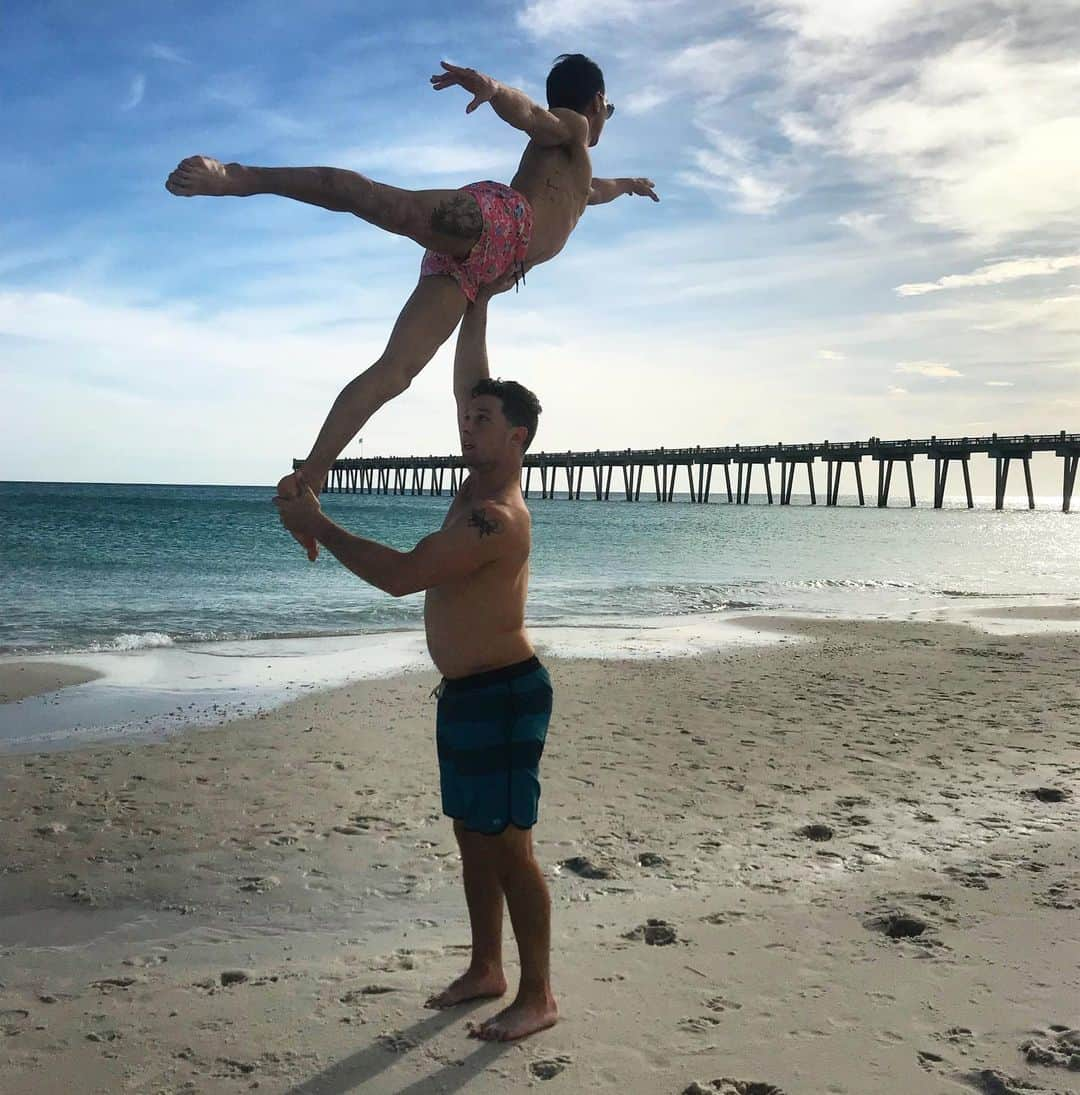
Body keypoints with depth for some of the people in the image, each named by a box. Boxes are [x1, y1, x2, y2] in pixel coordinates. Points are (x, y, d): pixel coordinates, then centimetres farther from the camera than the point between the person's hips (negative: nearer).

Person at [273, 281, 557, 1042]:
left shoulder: (495, 518, -23)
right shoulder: (483, 481, 6)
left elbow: (401, 574, -29)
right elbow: (467, 382, 15)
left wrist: (317, 527, -20)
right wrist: (474, 306, 10)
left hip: (505, 694, -10)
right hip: (465, 691, 10)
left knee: (508, 845, -2)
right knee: (473, 837, 15)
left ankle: (539, 996, 10)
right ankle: (486, 970, 28)